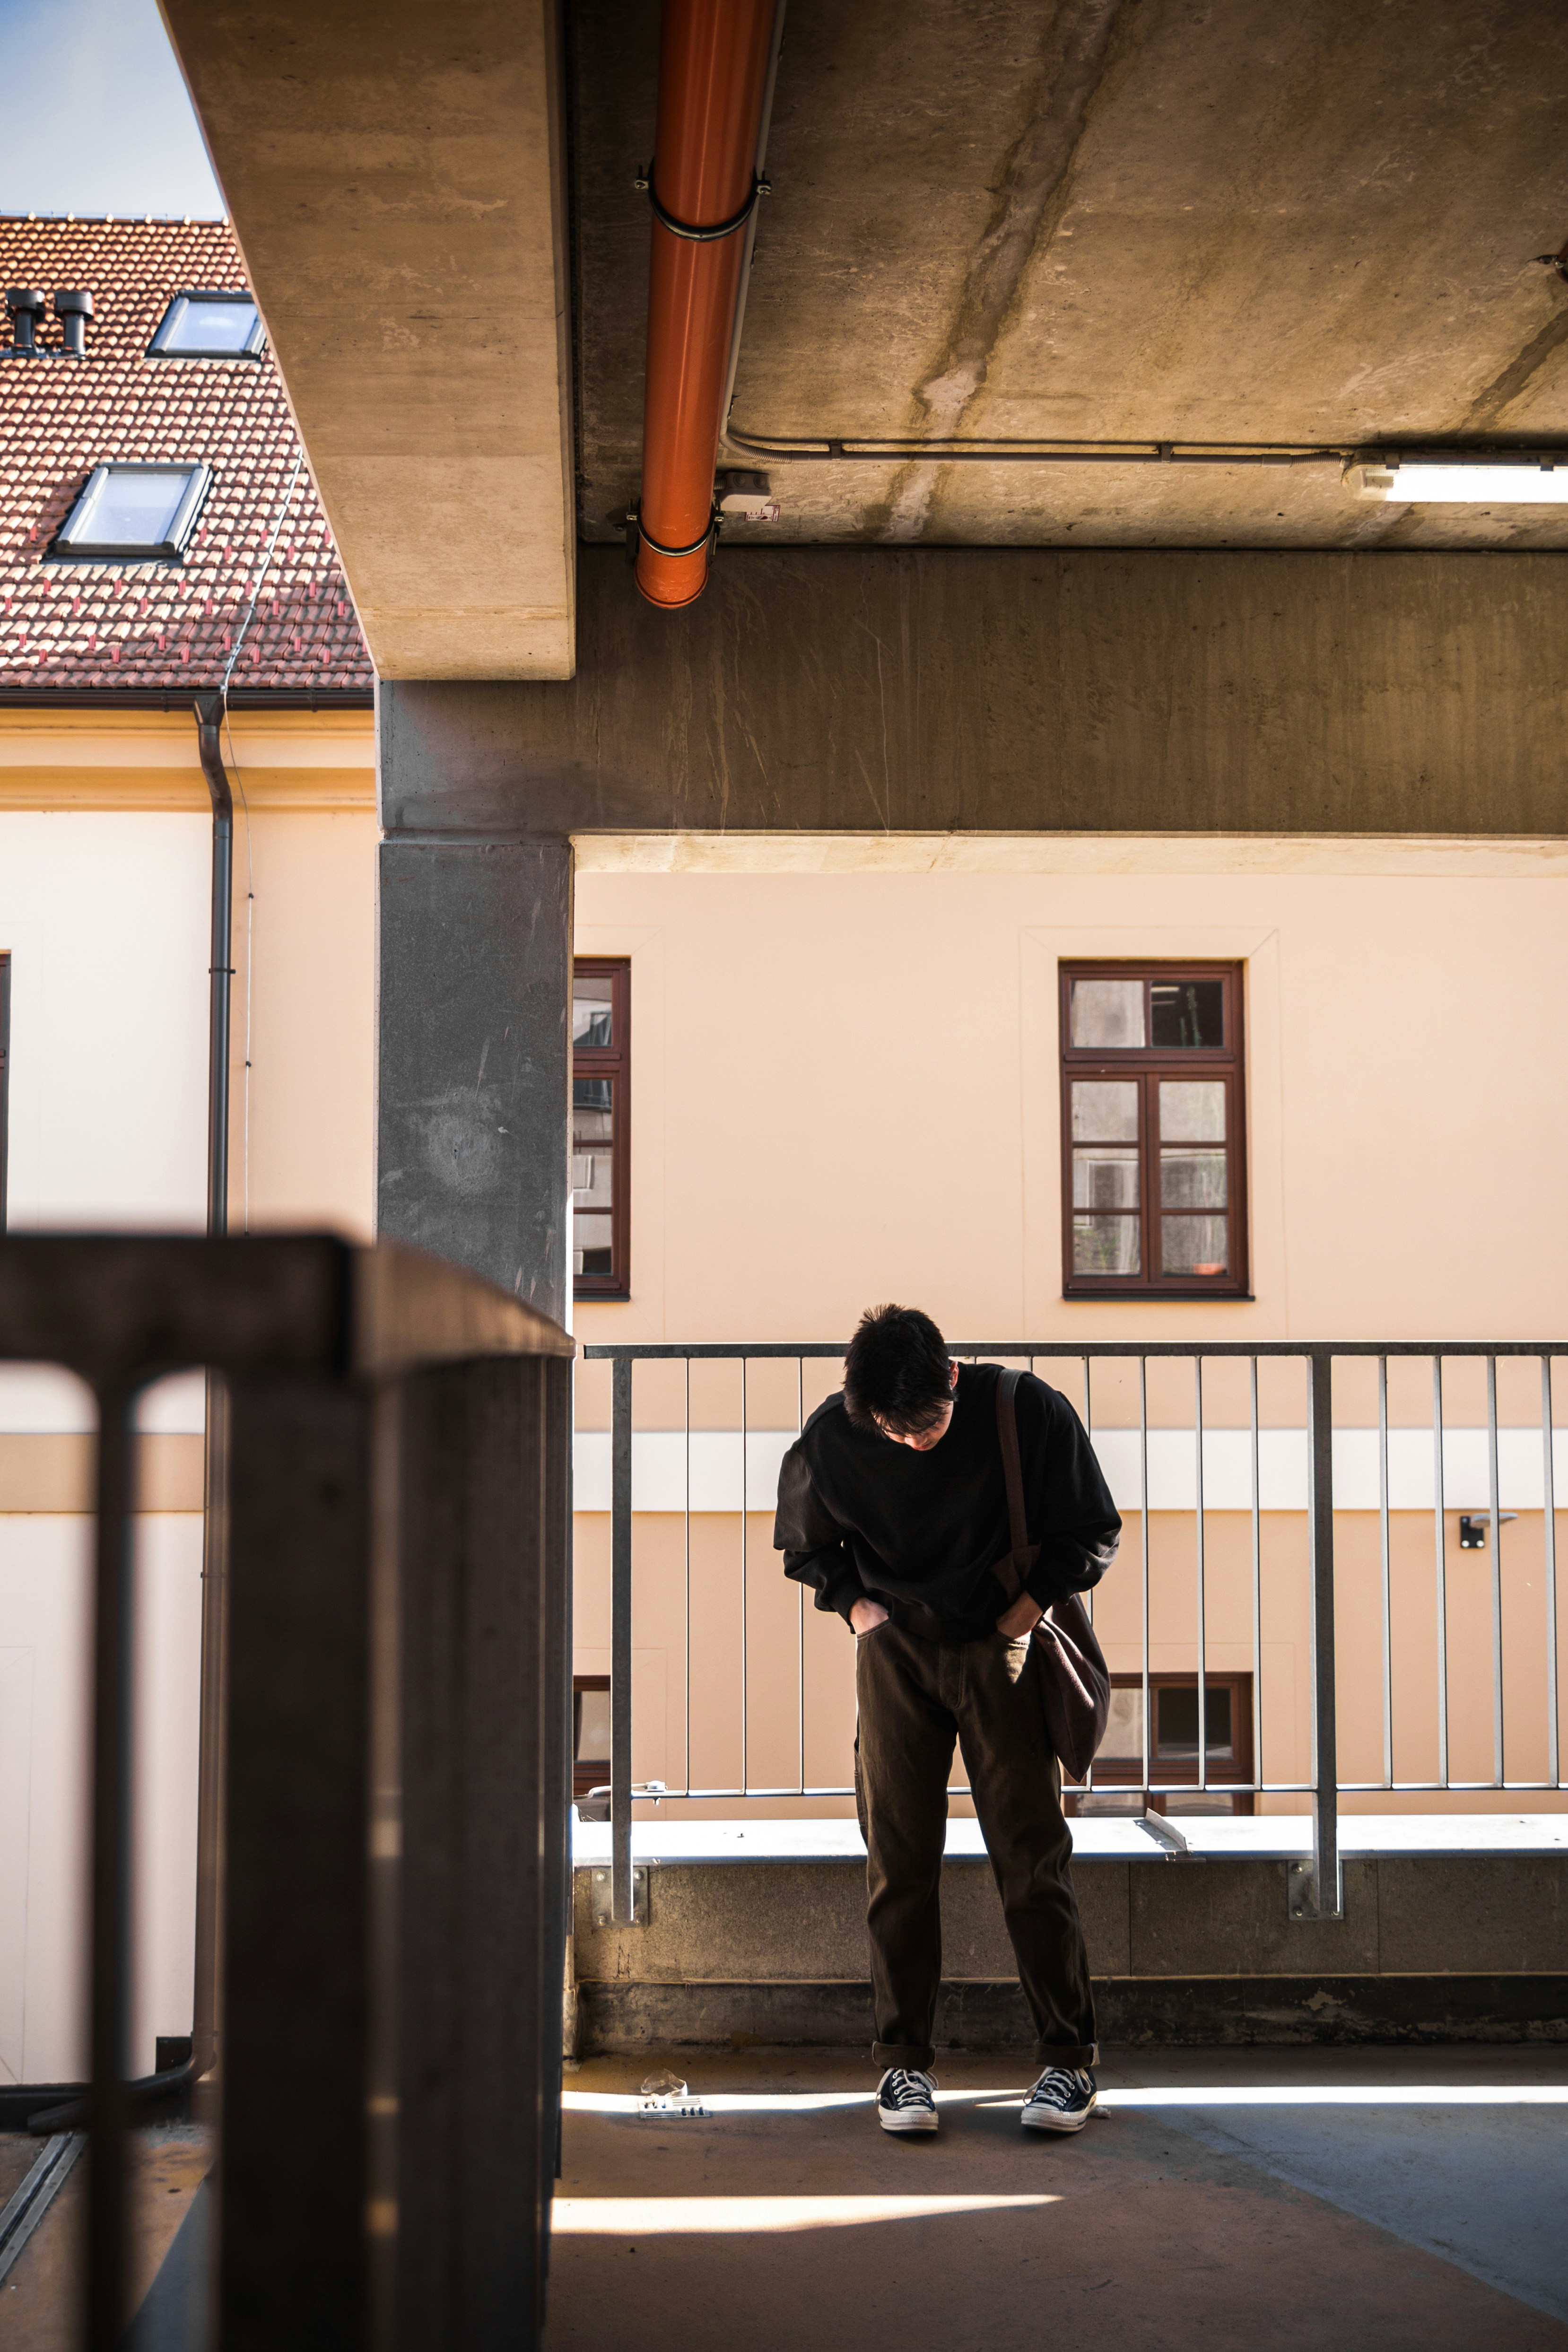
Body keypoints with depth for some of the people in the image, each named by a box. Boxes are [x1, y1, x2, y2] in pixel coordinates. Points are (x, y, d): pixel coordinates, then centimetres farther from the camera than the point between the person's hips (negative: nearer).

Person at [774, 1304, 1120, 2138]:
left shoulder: (1029, 1413, -14)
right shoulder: (830, 1439, -10)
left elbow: (1093, 1533, 0)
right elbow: (804, 1546, 11)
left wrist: (1029, 1605, -9)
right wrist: (856, 1605, -3)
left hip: (1002, 1648, -1)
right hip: (896, 1652, 1)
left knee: (1031, 1856, -3)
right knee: (897, 1861, -2)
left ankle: (1068, 2056, 6)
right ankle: (904, 2061, 7)